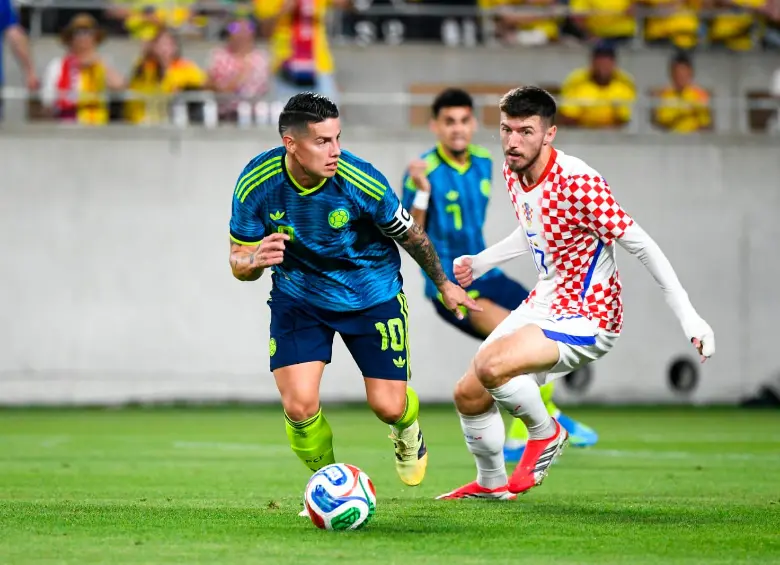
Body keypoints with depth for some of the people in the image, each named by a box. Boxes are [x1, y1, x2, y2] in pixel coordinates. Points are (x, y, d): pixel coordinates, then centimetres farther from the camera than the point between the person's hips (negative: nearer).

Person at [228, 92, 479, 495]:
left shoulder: (362, 182, -27)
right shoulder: (256, 184, -23)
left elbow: (409, 235, -7)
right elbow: (238, 262, -11)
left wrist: (443, 284, 8)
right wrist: (255, 261, -36)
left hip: (371, 293, -1)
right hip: (298, 296, 1)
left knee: (388, 407, 0)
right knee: (299, 406, -14)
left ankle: (407, 429, 41)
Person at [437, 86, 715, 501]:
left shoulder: (577, 182, -26)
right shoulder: (512, 172, 0)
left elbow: (641, 246, -22)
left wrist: (688, 316, -24)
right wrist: (480, 263, 15)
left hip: (586, 319, -8)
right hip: (543, 303, 9)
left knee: (491, 366, -30)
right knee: (468, 396, 10)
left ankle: (546, 434, -1)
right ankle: (491, 483, 36)